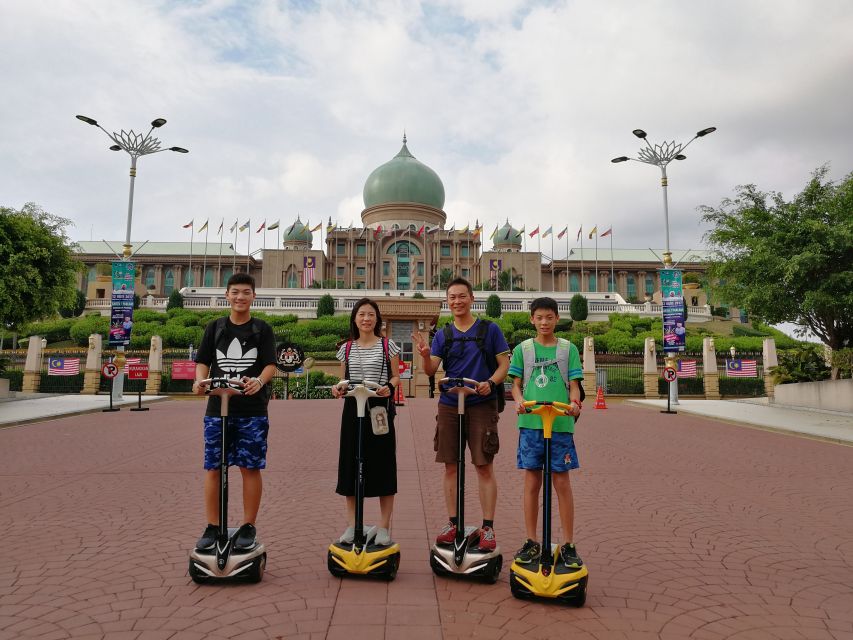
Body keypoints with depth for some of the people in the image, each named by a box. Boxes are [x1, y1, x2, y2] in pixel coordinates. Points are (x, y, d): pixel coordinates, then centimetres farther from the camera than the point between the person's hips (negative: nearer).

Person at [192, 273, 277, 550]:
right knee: (212, 467, 4)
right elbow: (203, 361, 9)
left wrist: (259, 381, -24)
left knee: (250, 467, 2)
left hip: (252, 410, -2)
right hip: (217, 407, 2)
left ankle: (248, 527, 15)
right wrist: (200, 380, -13)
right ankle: (212, 527, 17)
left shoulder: (262, 329, 5)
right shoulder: (215, 327, 12)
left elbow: (271, 365, -3)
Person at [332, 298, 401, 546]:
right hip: (353, 408, 3)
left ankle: (384, 527, 12)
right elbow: (343, 379, 13)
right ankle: (351, 525, 18)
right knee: (351, 464, 5)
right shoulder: (346, 348, 8)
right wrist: (338, 388, -9)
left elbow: (396, 377, 2)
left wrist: (389, 387, -19)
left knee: (382, 464, 1)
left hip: (380, 408, -2)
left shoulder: (387, 345, 1)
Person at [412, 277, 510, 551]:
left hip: (481, 405, -3)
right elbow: (431, 370, 1)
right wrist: (425, 355, -21)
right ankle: (453, 523, 21)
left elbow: (504, 364, 1)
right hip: (449, 404, 3)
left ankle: (488, 527, 10)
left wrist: (490, 382, -17)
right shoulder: (443, 335, 10)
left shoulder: (490, 329, 2)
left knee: (484, 466, -1)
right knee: (450, 466, 8)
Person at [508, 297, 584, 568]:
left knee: (562, 482, 4)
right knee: (532, 482, 7)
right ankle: (531, 542, 19)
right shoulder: (523, 349, 8)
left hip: (561, 423, 0)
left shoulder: (568, 348, 7)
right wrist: (520, 400, -15)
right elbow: (516, 384, 6)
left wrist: (574, 403, -17)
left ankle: (568, 545, 15)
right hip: (530, 423, 1)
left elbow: (574, 384, 4)